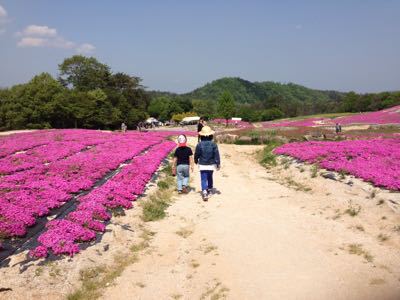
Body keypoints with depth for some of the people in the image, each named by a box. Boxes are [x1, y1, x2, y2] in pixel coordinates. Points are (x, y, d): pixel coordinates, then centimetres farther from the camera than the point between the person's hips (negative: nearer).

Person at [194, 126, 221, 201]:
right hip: (211, 165, 2)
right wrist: (218, 164, 3)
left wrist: (196, 161, 19)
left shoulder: (199, 145, -11)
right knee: (210, 177, 23)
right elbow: (217, 155, -6)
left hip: (202, 165, -2)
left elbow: (196, 155, -1)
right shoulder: (213, 144, -8)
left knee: (204, 179, -1)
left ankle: (204, 192, -16)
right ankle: (210, 189, 38)